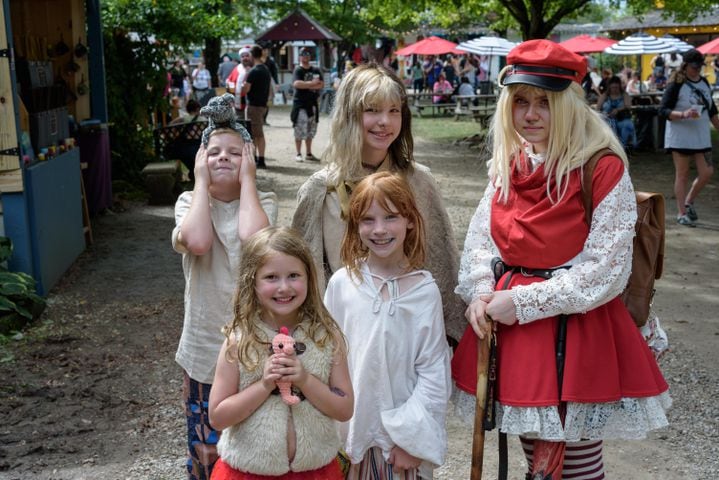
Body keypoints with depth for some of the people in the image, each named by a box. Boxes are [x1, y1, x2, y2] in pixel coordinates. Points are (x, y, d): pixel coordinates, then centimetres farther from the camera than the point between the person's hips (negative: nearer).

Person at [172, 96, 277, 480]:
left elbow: (253, 238, -27)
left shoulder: (264, 202, -2)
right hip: (205, 349, 1)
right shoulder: (190, 202, 0)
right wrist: (201, 182, -13)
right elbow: (197, 242, -24)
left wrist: (247, 179, -15)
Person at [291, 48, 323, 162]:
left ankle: (308, 154, 18)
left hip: (312, 103, 5)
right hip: (300, 104, -5)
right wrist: (311, 83, -14)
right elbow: (296, 84, -21)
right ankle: (298, 154, 2)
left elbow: (321, 85, 2)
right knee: (299, 131, -4)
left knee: (310, 131, 10)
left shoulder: (316, 70, 12)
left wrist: (306, 85, -11)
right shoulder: (298, 70, -3)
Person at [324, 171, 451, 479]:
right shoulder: (341, 283, -5)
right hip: (348, 427, 1)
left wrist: (412, 437, -7)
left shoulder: (424, 289, -8)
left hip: (401, 431, -1)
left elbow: (433, 371, -5)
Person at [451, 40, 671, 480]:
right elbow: (480, 239, 12)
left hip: (575, 332, -5)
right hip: (509, 330, 6)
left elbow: (606, 269, -17)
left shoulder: (604, 170, -13)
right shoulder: (508, 166, 7)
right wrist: (480, 292, -7)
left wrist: (524, 301, -18)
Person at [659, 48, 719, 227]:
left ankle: (688, 202, 22)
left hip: (702, 136, 6)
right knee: (682, 175, 0)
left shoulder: (704, 83, 10)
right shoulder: (676, 85, -9)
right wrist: (683, 114, -28)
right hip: (680, 137, -6)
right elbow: (663, 110, -14)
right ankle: (682, 213, 9)